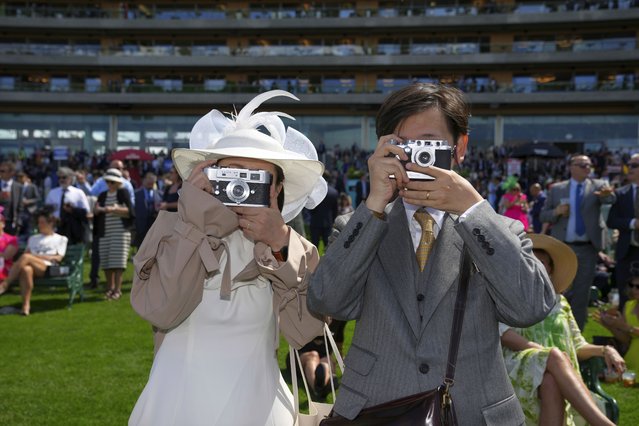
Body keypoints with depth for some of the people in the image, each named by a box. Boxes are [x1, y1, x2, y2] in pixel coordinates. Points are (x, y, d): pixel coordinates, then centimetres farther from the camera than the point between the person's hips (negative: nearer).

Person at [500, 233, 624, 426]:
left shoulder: (558, 302, 24)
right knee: (555, 356, -35)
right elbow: (505, 335, -4)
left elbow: (578, 347, 21)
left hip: (553, 377, 3)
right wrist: (549, 353, -16)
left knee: (550, 383, -36)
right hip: (519, 370, -3)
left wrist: (604, 350, -1)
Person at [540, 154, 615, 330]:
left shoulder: (598, 186, 1)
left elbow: (610, 199, -21)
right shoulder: (557, 189, 2)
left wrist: (607, 194, -45)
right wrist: (556, 212, -16)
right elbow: (543, 216, 5)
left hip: (588, 249, 0)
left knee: (582, 293, 7)